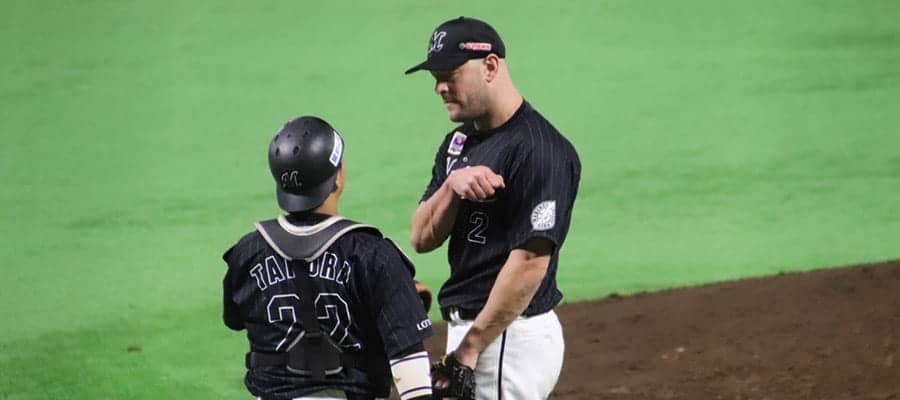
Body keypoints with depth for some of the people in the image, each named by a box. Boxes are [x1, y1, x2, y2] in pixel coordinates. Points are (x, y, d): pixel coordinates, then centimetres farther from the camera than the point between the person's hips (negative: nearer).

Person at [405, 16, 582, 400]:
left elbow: (530, 260, -22)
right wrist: (451, 185, -13)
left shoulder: (538, 149, -16)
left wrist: (470, 348, -21)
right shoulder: (459, 143, 13)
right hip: (469, 326, 10)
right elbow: (421, 238, 8)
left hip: (509, 336, -10)